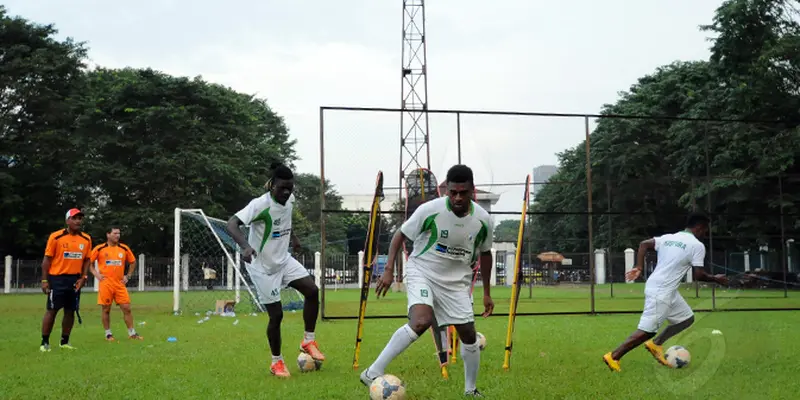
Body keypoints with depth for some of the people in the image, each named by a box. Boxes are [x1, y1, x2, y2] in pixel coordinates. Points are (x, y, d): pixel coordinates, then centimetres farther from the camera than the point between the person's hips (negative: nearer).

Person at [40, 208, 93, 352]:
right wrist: (44, 280, -8)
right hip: (57, 278, -4)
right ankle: (44, 342, 7)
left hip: (75, 280, 4)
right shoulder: (56, 237, -7)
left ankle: (65, 342, 19)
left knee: (70, 311, 8)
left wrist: (83, 278, 0)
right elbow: (47, 259, -5)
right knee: (52, 310, -2)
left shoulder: (86, 239, 5)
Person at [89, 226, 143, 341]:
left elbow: (133, 262, 19)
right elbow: (89, 262, 4)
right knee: (106, 309, 3)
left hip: (120, 284, 3)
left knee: (126, 308, 0)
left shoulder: (124, 249, 7)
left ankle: (132, 333, 7)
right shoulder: (99, 249, -3)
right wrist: (96, 274, -4)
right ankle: (108, 334, 14)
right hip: (106, 283, -3)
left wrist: (128, 276, 10)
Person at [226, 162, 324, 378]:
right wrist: (245, 246, -51)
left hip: (283, 260, 7)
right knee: (276, 314, -4)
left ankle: (308, 341, 8)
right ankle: (277, 362, 17)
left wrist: (292, 236, 23)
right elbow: (232, 224, -36)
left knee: (312, 290, -9)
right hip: (263, 267, -7)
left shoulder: (290, 199, -3)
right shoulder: (260, 204, -26)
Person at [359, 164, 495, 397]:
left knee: (469, 335, 5)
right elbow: (400, 235, -7)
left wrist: (487, 293, 11)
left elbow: (485, 253, 8)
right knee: (421, 322, -29)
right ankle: (373, 374, -23)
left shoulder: (482, 220, -9)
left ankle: (470, 390, 30)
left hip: (456, 281, 4)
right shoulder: (430, 210, -21)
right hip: (422, 273, -4)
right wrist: (389, 269, -16)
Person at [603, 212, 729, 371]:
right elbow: (698, 275, -10)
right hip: (661, 292, -9)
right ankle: (613, 357, -4)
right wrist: (715, 279, 7)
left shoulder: (668, 237, 13)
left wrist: (638, 267, 6)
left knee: (687, 318, 18)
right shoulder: (697, 245, -8)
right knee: (647, 330, -5)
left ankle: (655, 344, 15)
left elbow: (644, 244, 7)